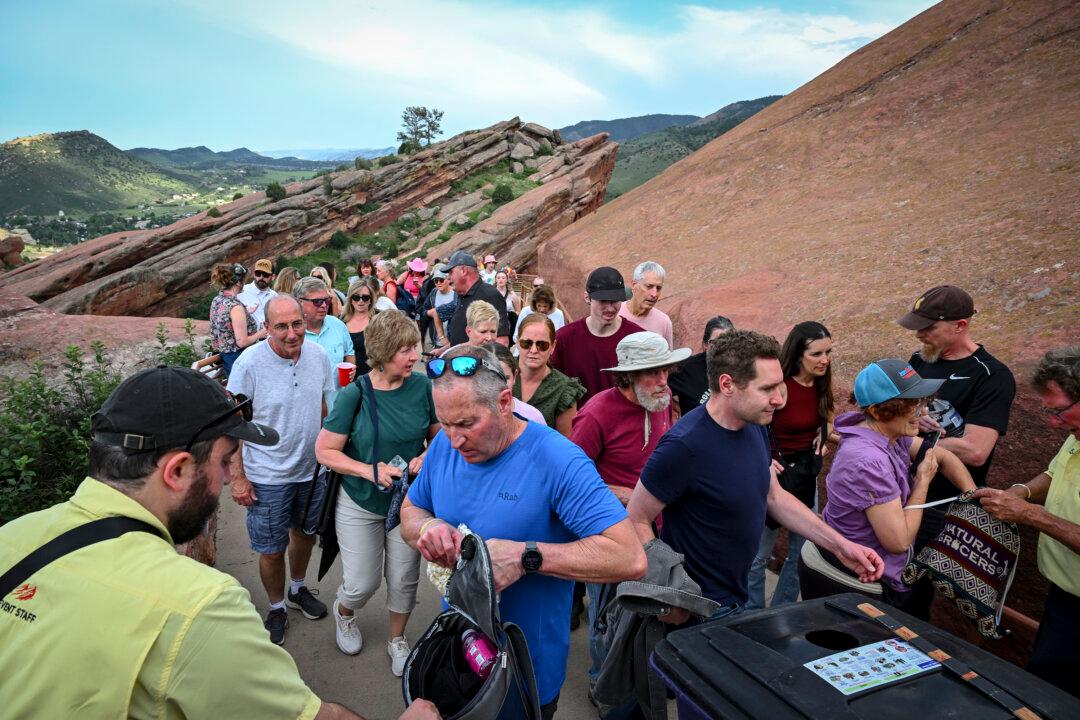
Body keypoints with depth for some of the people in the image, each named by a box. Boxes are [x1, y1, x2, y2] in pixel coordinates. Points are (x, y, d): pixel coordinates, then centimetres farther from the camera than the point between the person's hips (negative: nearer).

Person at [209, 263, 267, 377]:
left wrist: (247, 313, 21)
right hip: (239, 358, -9)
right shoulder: (235, 306, -22)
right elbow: (242, 342, -23)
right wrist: (259, 334, -6)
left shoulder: (216, 300, 4)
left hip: (223, 354, 9)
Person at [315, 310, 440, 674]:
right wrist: (371, 471, -24)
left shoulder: (422, 386, -12)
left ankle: (397, 638, 42)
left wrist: (427, 458, -19)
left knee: (403, 581, 13)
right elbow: (324, 450, -13)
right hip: (361, 504, -2)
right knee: (362, 584, 7)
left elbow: (440, 435, 2)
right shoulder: (355, 395, -19)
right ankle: (343, 611, 45)